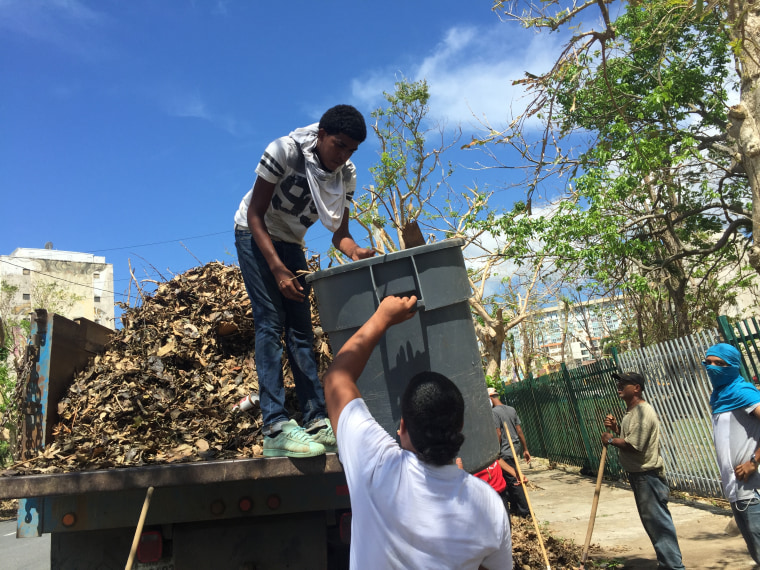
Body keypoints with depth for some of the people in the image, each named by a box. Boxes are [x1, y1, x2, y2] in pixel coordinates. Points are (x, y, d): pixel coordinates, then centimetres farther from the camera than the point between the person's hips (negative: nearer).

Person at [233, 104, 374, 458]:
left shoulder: (346, 175, -8)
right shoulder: (286, 150, -23)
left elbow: (339, 232, -6)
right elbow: (255, 214, -21)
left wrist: (356, 252, -30)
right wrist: (278, 270, -30)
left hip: (291, 243, 5)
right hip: (255, 234, -5)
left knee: (301, 330, -2)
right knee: (270, 323, -18)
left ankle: (318, 423, -3)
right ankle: (275, 427, -20)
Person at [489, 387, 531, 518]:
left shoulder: (494, 412, -15)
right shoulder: (511, 409, 8)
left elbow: (498, 435, -18)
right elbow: (519, 431, 11)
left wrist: (495, 452, -10)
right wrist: (525, 449, 16)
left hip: (505, 452, -8)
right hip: (514, 448, 8)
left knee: (512, 481, 0)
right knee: (513, 479, 18)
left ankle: (524, 511, 6)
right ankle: (514, 508, 25)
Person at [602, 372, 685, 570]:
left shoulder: (643, 412, -20)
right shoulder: (631, 411, 12)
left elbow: (634, 445, -27)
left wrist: (611, 440, -14)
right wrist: (615, 427, 4)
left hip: (648, 475, -11)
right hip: (639, 474, 11)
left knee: (658, 521, -5)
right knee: (651, 521, 19)